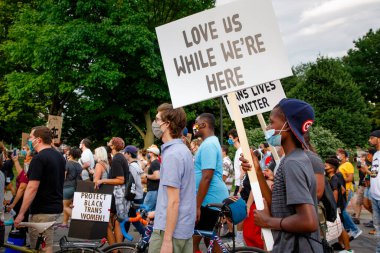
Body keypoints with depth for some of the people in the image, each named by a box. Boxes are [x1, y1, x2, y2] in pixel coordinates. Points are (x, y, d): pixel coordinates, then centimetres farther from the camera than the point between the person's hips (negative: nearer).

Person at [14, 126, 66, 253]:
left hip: (42, 211, -9)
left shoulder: (39, 158, -17)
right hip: (56, 207, 9)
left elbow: (32, 188, -20)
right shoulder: (60, 157, 11)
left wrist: (21, 213, -16)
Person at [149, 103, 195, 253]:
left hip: (170, 229, -9)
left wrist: (167, 239, -19)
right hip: (185, 228, 9)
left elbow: (173, 201, -21)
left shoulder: (172, 154, -19)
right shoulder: (183, 150, 11)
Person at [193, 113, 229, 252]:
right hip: (214, 198, 10)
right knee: (210, 239, 16)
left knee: (192, 241, -5)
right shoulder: (211, 142, 16)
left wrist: (197, 206, -23)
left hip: (209, 200, -10)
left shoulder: (208, 145, -17)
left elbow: (207, 177, -24)